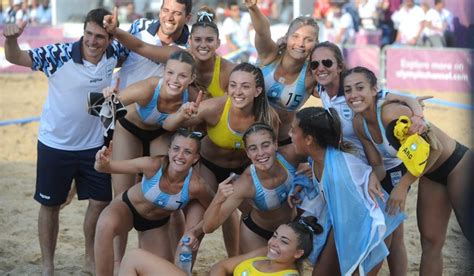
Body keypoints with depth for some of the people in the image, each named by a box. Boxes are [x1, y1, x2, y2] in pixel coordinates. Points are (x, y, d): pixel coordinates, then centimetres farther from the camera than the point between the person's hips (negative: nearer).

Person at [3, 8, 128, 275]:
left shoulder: (114, 53, -12)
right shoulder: (60, 55, -23)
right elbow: (16, 57, -28)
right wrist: (11, 39, -49)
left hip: (94, 145, 3)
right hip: (55, 145, -3)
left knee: (101, 201, 11)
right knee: (50, 205, 9)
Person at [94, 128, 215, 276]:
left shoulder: (195, 185, -33)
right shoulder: (153, 165, -36)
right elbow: (105, 167, -28)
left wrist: (195, 232, -25)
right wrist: (103, 164, -50)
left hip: (157, 223, 2)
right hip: (127, 207, -2)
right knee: (105, 225, -35)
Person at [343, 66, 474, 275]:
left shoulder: (392, 113, -30)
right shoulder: (359, 124, -8)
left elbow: (434, 148, -27)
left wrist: (404, 185, -24)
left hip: (456, 164, -7)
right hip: (429, 174, 7)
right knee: (430, 242, 9)